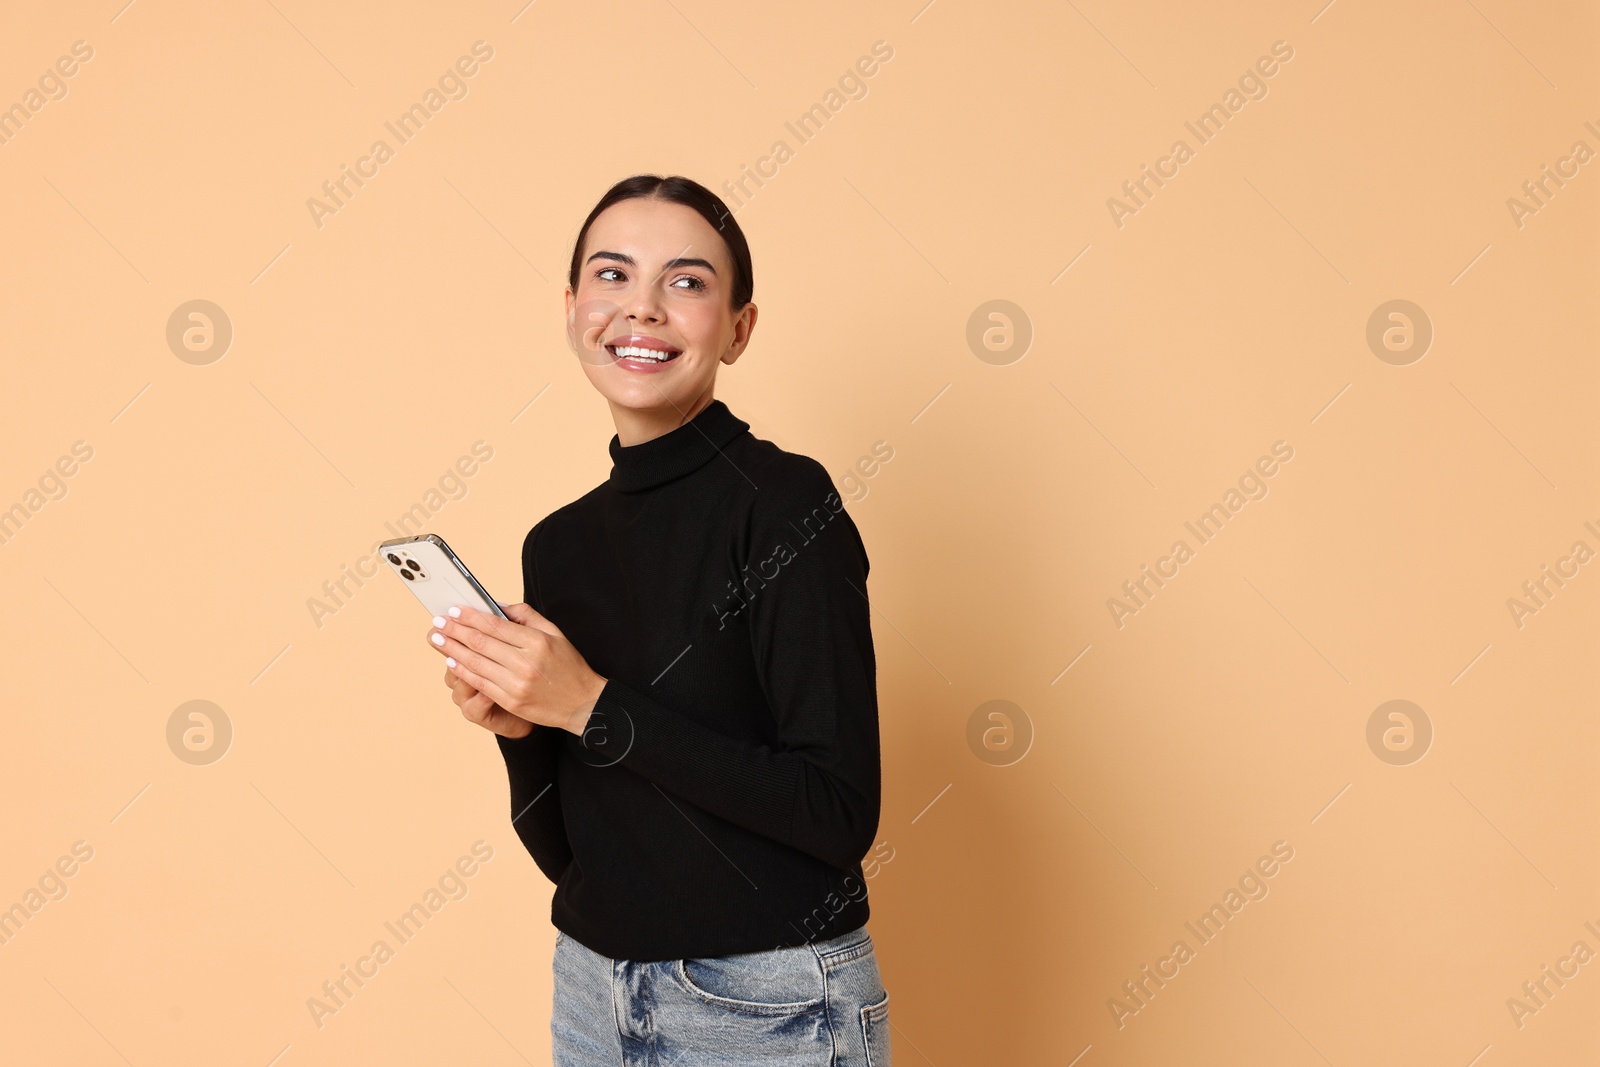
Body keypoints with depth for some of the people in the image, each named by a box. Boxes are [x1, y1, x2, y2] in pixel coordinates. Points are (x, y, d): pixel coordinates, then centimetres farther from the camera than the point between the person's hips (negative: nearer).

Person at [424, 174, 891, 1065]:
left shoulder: (784, 501, -14)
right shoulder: (559, 542, 3)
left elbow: (842, 813, -20)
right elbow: (564, 848, 7)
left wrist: (595, 708, -20)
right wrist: (517, 731, -12)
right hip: (594, 991, 6)